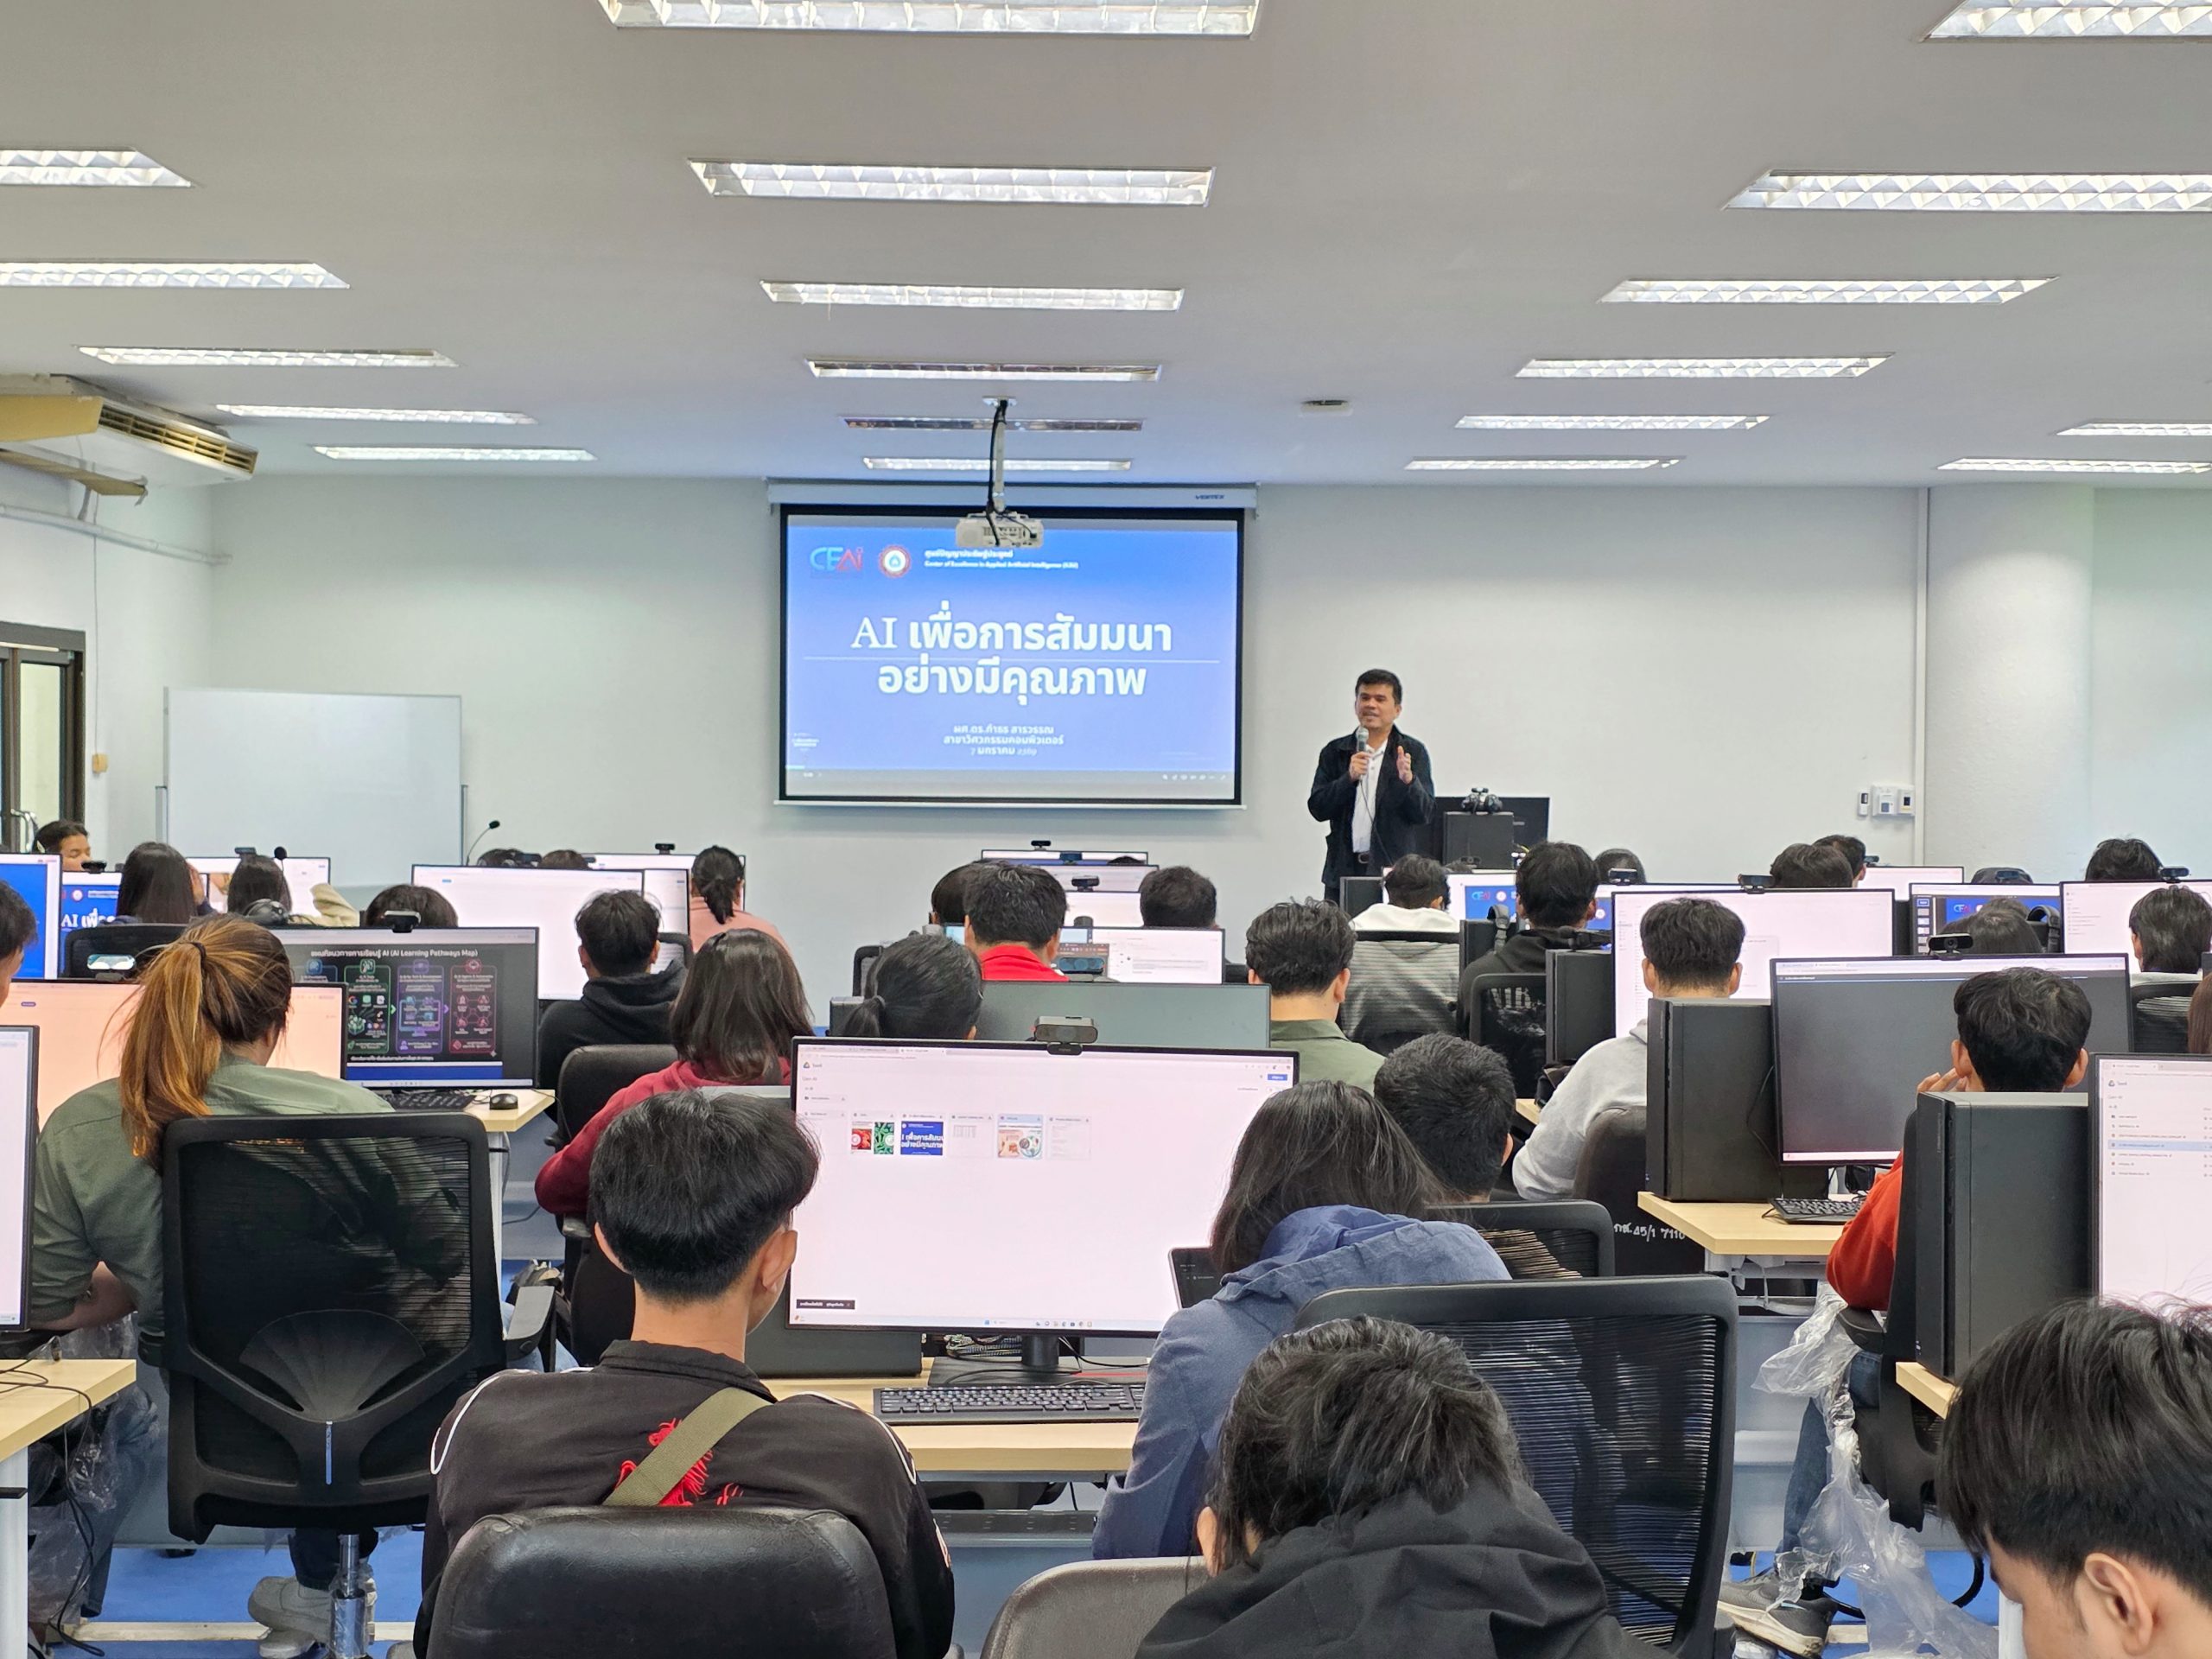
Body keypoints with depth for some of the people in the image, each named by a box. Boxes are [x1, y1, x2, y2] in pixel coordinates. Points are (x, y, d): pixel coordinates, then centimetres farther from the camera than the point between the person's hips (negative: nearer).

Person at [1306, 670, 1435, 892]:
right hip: (1344, 871, 2)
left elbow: (1425, 813, -1)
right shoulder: (1334, 752, 9)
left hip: (1394, 871, -2)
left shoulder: (1413, 753, 5)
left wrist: (1408, 780, -19)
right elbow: (1317, 809, 3)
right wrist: (1349, 778, -12)